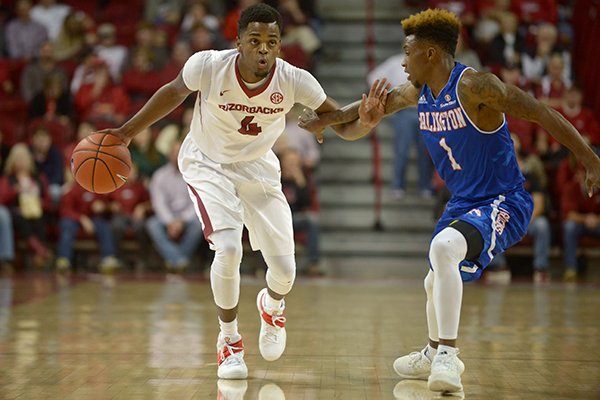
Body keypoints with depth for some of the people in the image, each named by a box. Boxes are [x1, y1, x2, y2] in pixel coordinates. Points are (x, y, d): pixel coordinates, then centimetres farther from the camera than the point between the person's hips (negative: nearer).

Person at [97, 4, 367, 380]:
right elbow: (175, 92, -5)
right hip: (208, 165, -2)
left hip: (259, 169, 2)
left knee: (284, 269, -1)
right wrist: (127, 132, -4)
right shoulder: (209, 66, -27)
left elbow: (343, 121, -17)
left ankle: (272, 306, 39)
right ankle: (229, 341, 1)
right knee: (228, 249, -24)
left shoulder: (294, 80, -25)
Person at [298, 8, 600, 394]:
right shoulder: (418, 92, 3)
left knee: (443, 247, -35)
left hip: (504, 203, -9)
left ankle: (447, 356, -32)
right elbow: (376, 103, 22)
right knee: (436, 283, 23)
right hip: (464, 202, 9)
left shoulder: (474, 85, -22)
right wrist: (325, 119, 12)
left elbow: (542, 114, -23)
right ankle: (434, 355, 50)